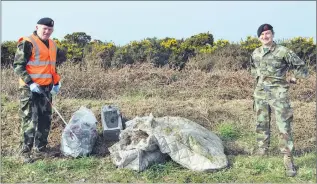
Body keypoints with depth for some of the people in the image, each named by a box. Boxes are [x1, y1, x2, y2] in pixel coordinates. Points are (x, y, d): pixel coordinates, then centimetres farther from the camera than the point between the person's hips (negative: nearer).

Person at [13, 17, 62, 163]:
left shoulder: (53, 45, 14)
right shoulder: (27, 43, -10)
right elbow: (18, 66, -12)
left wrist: (56, 82, 14)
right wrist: (30, 83, -20)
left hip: (46, 88, 8)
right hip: (30, 88, -7)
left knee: (45, 118, 11)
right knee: (30, 120, -8)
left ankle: (40, 147, 25)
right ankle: (25, 152, 1)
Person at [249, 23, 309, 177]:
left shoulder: (283, 52, -8)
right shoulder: (255, 53, 8)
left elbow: (301, 66, 0)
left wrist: (293, 79, 6)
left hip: (278, 94, -5)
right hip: (260, 94, 5)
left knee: (284, 127, -6)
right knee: (261, 125, 11)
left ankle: (288, 159, -2)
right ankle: (262, 151, 24)